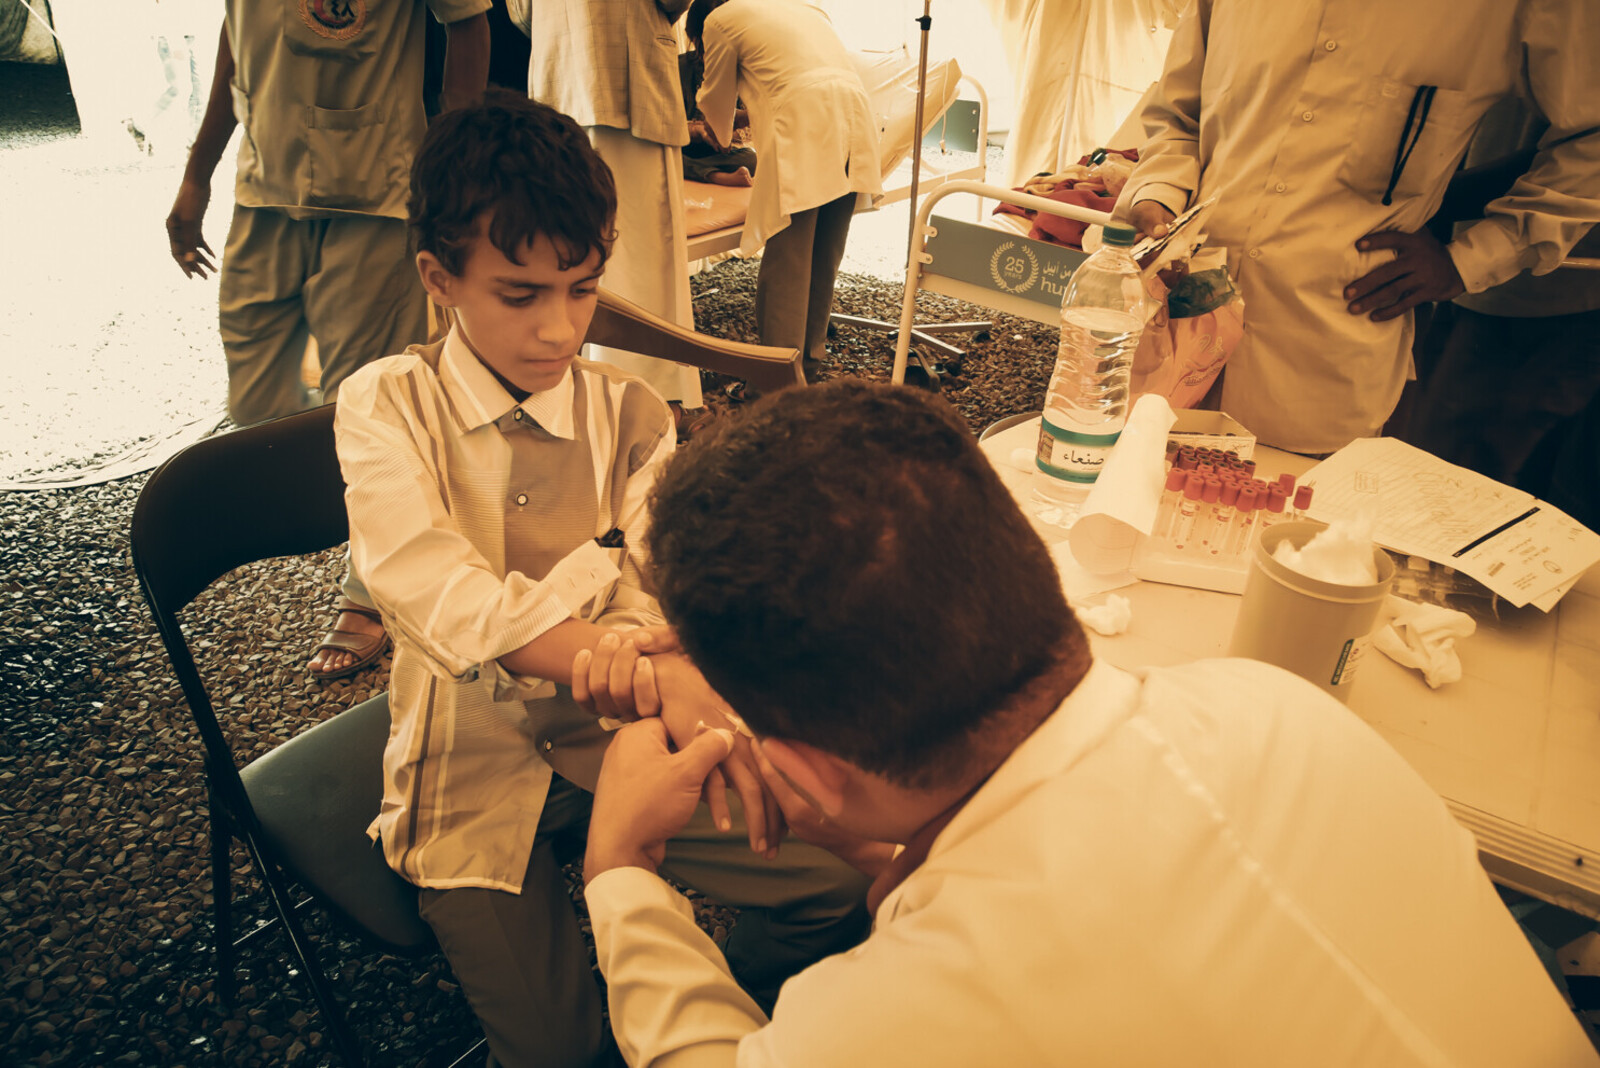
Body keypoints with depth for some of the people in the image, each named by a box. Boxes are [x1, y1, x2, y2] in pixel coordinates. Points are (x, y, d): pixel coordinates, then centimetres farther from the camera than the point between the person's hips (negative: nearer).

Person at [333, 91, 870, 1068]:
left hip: (611, 732, 3)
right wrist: (653, 675, -38)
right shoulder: (386, 407, -8)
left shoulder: (630, 414, 0)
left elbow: (654, 598, -10)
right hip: (473, 767, -2)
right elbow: (439, 595, -24)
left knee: (836, 881, -10)